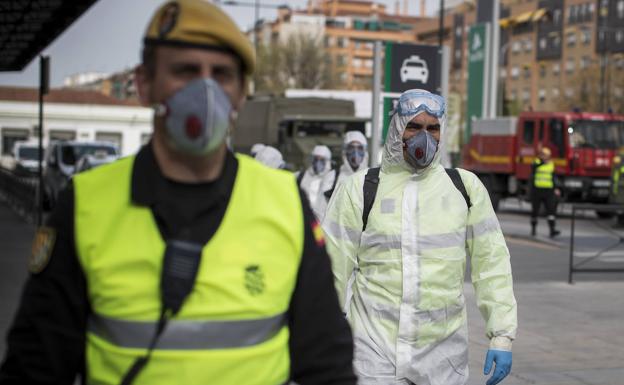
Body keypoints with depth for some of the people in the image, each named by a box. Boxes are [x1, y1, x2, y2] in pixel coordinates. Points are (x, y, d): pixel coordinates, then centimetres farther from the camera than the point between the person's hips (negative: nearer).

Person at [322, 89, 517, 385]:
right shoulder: (359, 189, 0)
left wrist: (502, 335, 0)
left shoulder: (465, 187, 6)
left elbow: (491, 263, 6)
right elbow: (334, 269, 2)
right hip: (374, 351, -2)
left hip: (444, 353, 2)